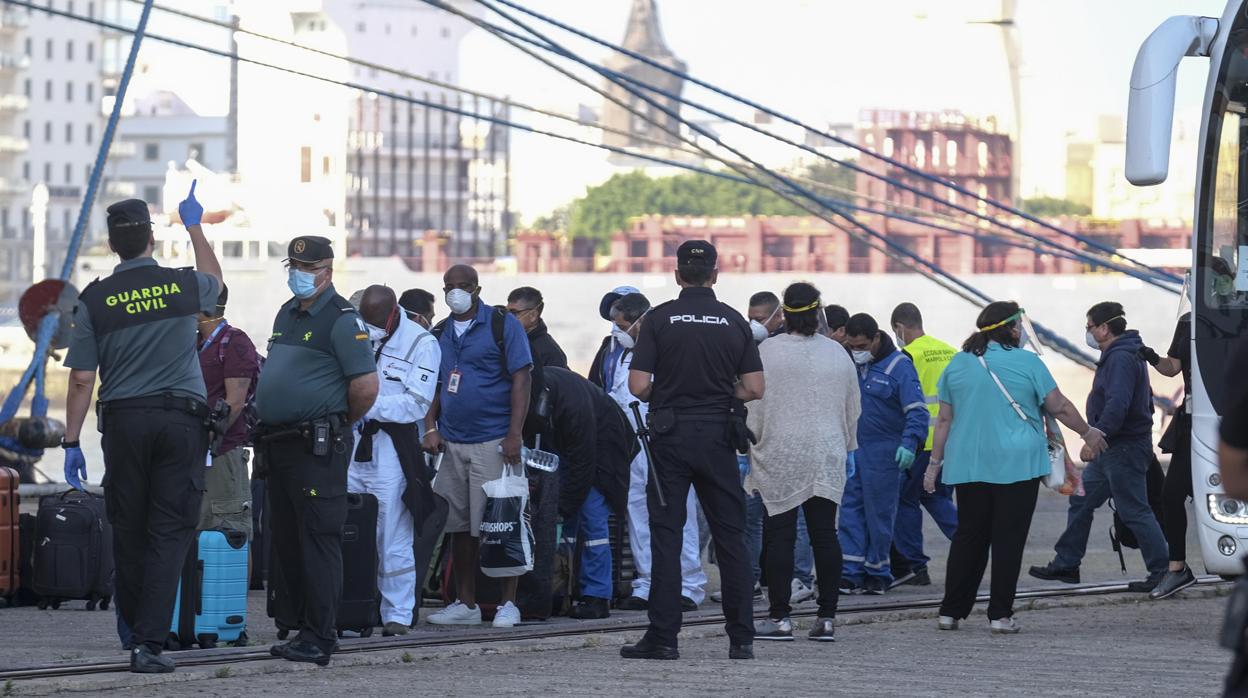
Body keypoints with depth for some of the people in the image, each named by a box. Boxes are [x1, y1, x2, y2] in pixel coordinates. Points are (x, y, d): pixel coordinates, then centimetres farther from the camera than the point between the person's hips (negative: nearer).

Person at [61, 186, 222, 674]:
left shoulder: (95, 301, -2)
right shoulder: (184, 285, 1)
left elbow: (81, 380, -2)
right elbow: (215, 281, 28)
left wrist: (71, 442, 6)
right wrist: (194, 227, 40)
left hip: (125, 420, 0)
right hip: (181, 418, 0)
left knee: (128, 530, 12)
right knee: (169, 532, -3)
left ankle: (134, 631, 21)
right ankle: (149, 643, -11)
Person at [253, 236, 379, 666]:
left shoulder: (341, 319, -10)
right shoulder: (287, 314, 17)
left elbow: (366, 385, -15)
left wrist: (339, 423, -1)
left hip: (317, 448, -9)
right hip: (278, 444, 9)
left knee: (318, 539, -9)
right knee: (285, 540, 12)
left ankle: (319, 639, -10)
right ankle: (299, 622, 19)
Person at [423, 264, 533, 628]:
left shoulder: (502, 325, -2)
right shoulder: (440, 334, 14)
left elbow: (520, 380, -7)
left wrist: (514, 435, -14)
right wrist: (431, 428, 4)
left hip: (493, 443, -6)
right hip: (451, 444, 6)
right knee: (459, 526, 7)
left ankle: (508, 603, 0)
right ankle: (466, 604, 14)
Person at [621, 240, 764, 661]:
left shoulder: (659, 319, -4)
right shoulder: (734, 322, 2)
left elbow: (638, 385, -10)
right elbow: (754, 389, 0)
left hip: (670, 436, -2)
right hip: (718, 438, 2)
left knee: (666, 536, 1)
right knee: (730, 536, 7)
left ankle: (663, 637, -3)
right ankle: (741, 638, 7)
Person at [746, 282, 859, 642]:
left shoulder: (767, 352, -7)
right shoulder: (837, 354, 5)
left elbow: (753, 405, -5)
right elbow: (853, 409, 15)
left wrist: (751, 447, 5)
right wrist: (845, 447, 27)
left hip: (780, 457, -3)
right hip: (827, 458, 3)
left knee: (780, 536, 0)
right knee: (824, 534, 5)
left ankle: (780, 618, -1)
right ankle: (827, 617, 4)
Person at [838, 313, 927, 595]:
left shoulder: (899, 366, -9)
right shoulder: (849, 363, 8)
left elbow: (917, 411, -12)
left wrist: (909, 444, -25)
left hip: (883, 453, -5)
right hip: (850, 450, 5)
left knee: (879, 514, 3)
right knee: (850, 511, 0)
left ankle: (877, 573, 13)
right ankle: (852, 573, 1)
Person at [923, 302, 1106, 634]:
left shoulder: (957, 365, 7)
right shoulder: (1028, 363, -5)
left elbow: (944, 420, 9)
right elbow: (1059, 407, -1)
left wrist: (935, 463, 15)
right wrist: (1088, 433, 14)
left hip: (969, 466, 4)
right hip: (1017, 466, -4)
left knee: (968, 536, 11)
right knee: (1008, 538, 0)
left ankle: (951, 612, 10)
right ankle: (1000, 614, -1)